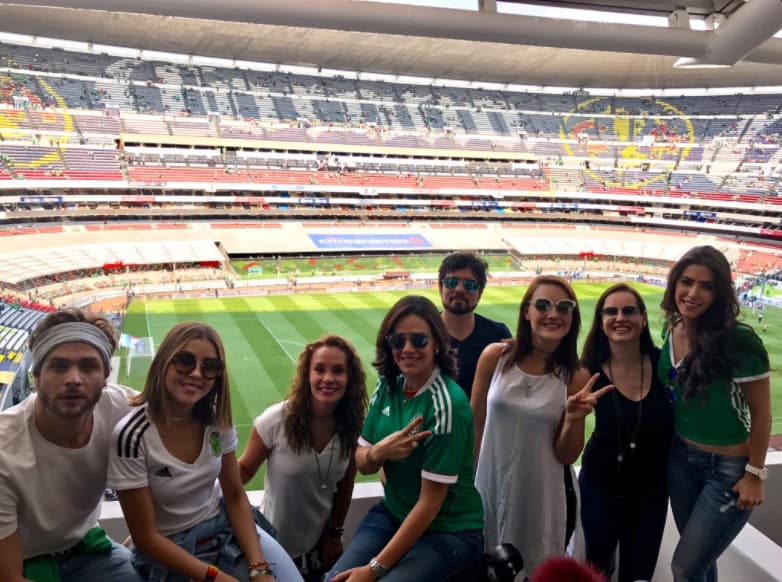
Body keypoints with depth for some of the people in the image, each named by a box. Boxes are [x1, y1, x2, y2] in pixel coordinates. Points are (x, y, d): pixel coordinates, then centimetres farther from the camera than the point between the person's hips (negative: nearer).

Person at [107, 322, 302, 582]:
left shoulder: (216, 421, -7)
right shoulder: (132, 435, -22)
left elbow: (236, 498, -1)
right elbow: (145, 537, -16)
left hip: (225, 528, 4)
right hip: (169, 553, -4)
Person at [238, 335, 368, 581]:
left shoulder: (352, 426, -14)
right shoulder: (276, 420, -23)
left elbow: (344, 485, 0)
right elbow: (244, 470, -13)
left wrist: (335, 533, 7)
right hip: (276, 544, -3)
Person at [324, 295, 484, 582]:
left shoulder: (446, 403, -23)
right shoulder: (388, 385, -4)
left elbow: (430, 501, -21)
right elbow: (362, 463, 3)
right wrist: (379, 452, -22)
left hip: (448, 530, -5)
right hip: (392, 513, 5)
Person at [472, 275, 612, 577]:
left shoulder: (576, 377, -9)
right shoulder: (495, 357, -9)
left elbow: (566, 456, -5)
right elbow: (474, 424, 2)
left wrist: (574, 419, -23)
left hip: (544, 494, -1)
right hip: (490, 484, 1)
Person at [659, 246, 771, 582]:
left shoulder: (739, 341, -24)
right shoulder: (672, 331, -5)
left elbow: (761, 413, -15)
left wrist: (755, 475, -11)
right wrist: (671, 445, 12)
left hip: (729, 468, -6)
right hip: (680, 458, 6)